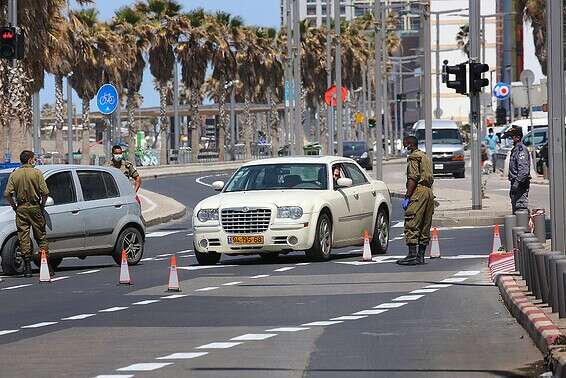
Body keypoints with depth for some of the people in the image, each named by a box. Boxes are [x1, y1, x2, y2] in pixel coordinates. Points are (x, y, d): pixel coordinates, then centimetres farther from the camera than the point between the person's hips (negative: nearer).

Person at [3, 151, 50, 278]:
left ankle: (27, 266, -2)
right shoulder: (37, 173, -4)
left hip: (21, 209, 1)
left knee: (23, 238, 2)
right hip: (35, 207, -1)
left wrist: (14, 206, 7)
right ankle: (47, 266, 6)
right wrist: (42, 205, 4)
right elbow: (45, 192, -10)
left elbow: (7, 194, -4)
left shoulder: (14, 174, 3)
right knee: (40, 236, 7)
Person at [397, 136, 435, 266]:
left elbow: (413, 178, -15)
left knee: (412, 225, -10)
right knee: (425, 227, 9)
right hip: (429, 191, 9)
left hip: (419, 192, -9)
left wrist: (407, 197, -17)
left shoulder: (413, 157, -4)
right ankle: (421, 256, 9)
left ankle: (412, 255, -17)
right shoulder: (426, 157, 25)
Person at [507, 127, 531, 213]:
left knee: (521, 206, -13)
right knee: (515, 207, 14)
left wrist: (517, 181, -28)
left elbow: (524, 169, -24)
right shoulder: (515, 149, 17)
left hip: (521, 184, -11)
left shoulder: (522, 149, -15)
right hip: (516, 183, 11)